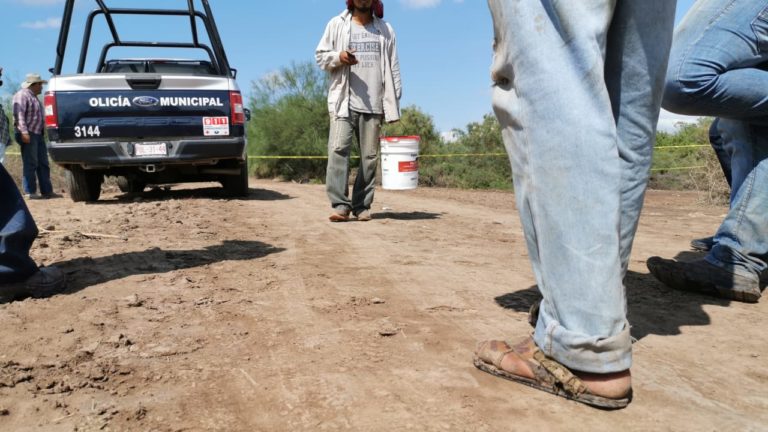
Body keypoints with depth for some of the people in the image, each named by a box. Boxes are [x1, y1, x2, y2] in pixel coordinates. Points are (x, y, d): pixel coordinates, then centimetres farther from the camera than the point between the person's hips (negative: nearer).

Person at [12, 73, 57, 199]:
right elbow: (19, 114, -17)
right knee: (30, 164, -8)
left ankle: (46, 191, 9)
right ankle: (30, 192, -5)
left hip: (38, 133, 10)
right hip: (28, 134, -10)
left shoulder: (34, 97, 22)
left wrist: (41, 132, 22)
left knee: (43, 164, 7)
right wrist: (24, 132, -25)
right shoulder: (22, 95, -8)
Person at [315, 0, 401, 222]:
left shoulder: (385, 29, 14)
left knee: (369, 156, 1)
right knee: (338, 149, -13)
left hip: (373, 104, 2)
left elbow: (393, 68, 11)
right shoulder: (337, 24, 10)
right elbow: (320, 55, 10)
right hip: (344, 101, -1)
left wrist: (393, 104, 5)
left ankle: (362, 206, 7)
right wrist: (338, 57, -13)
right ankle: (340, 205, -13)